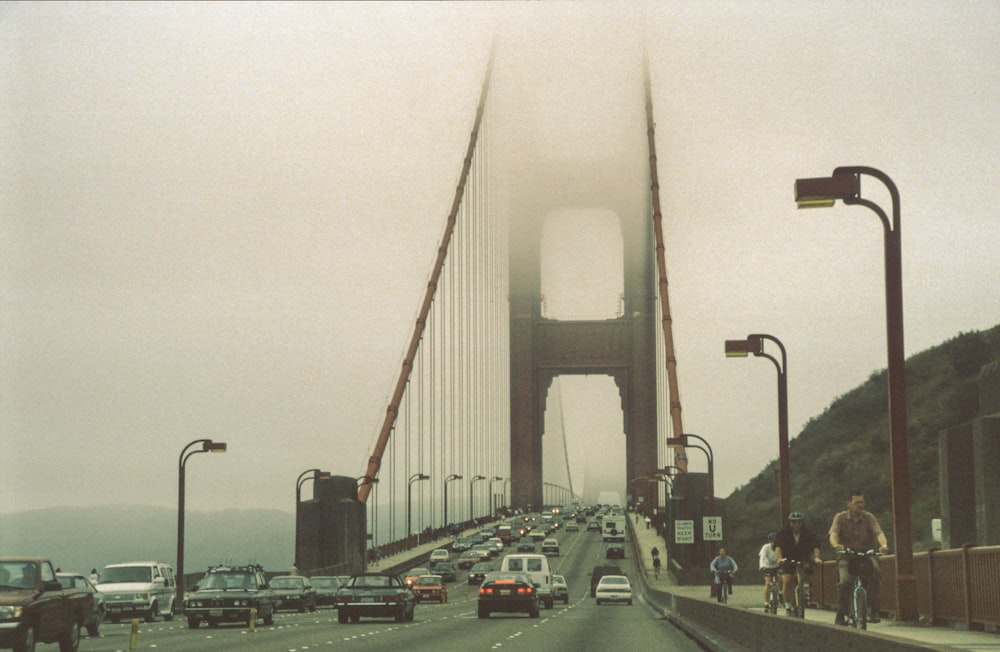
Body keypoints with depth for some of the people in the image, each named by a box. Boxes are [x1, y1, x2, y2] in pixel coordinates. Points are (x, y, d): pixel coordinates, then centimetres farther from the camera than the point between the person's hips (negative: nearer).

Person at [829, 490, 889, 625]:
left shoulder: (869, 517, 1)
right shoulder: (840, 517, 0)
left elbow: (879, 533, -13)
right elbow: (833, 534, -15)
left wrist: (884, 545, -36)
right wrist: (836, 545, -39)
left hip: (866, 554, 1)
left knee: (876, 573, -29)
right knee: (845, 581, -27)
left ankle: (873, 611, -19)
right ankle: (840, 615, -11)